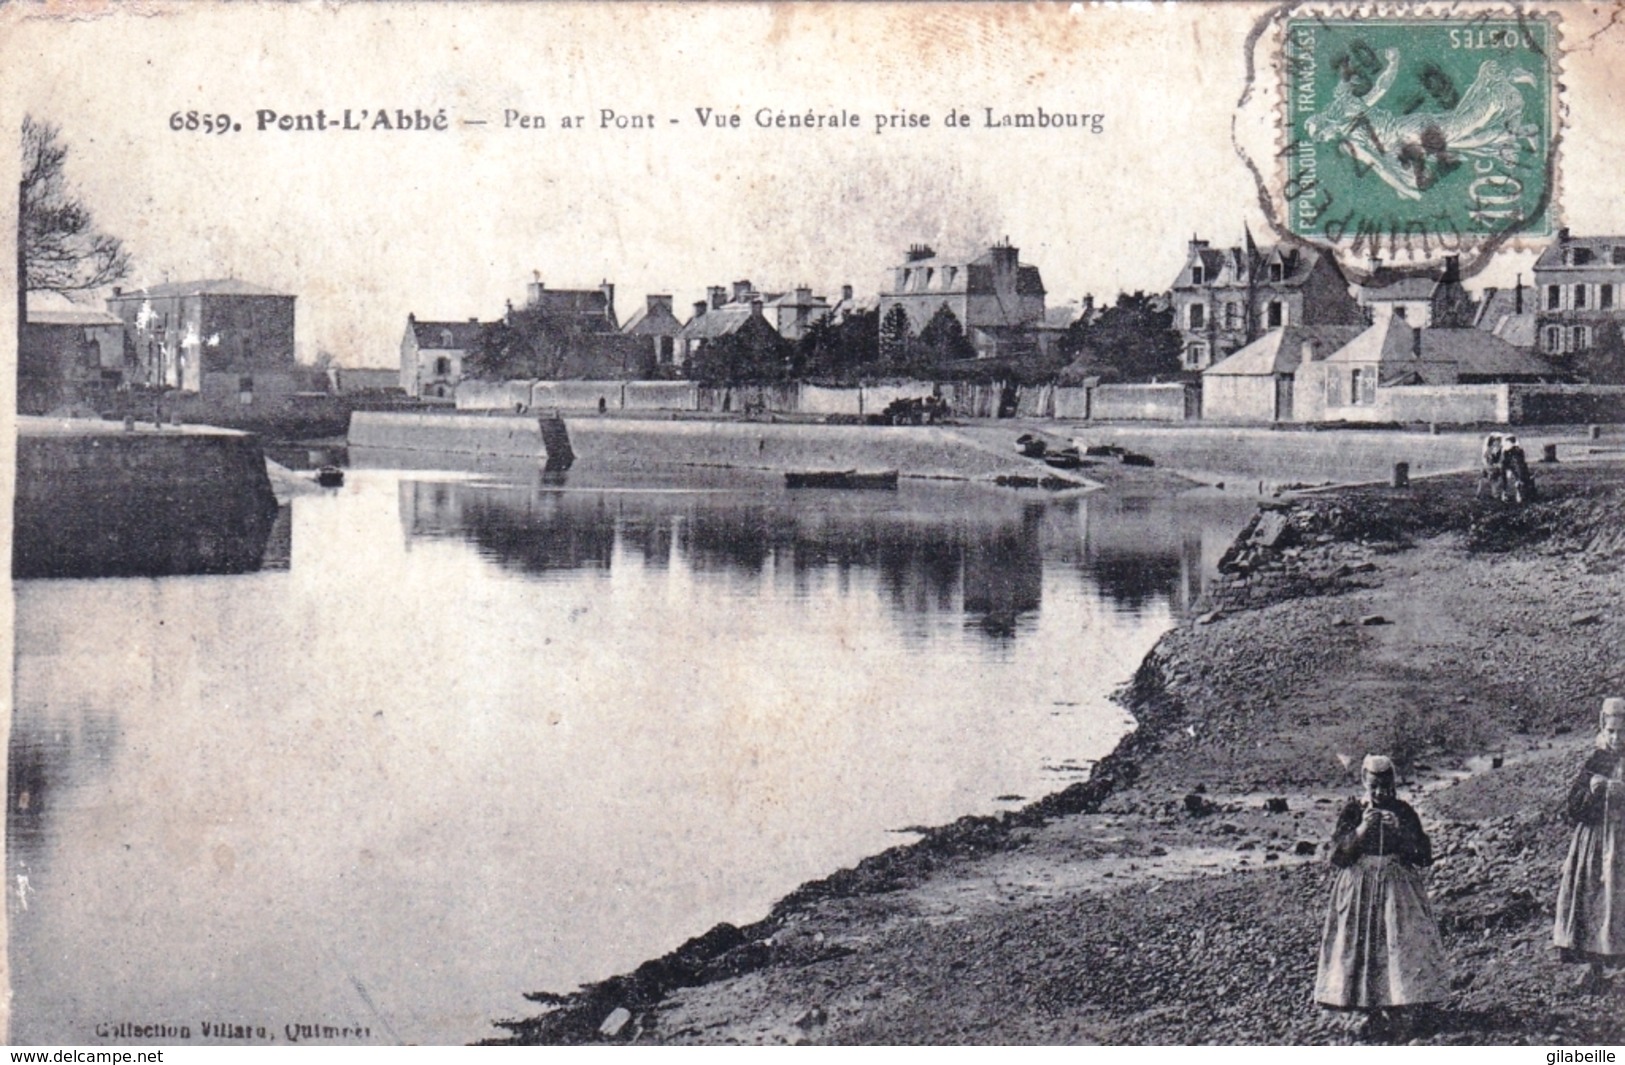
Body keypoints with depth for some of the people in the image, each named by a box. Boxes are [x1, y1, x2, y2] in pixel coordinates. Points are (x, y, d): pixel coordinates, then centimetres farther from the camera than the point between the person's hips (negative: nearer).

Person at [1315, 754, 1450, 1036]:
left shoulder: (1403, 811, 3)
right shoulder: (1352, 811, 0)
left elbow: (1423, 856, 0)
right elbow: (1338, 856, -5)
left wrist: (1400, 831, -15)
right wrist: (1362, 828, -17)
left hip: (1398, 887, 1)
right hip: (1360, 889, 0)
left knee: (1401, 942, -6)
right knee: (1361, 945, -3)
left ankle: (1395, 1006, 4)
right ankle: (1372, 1009, 4)